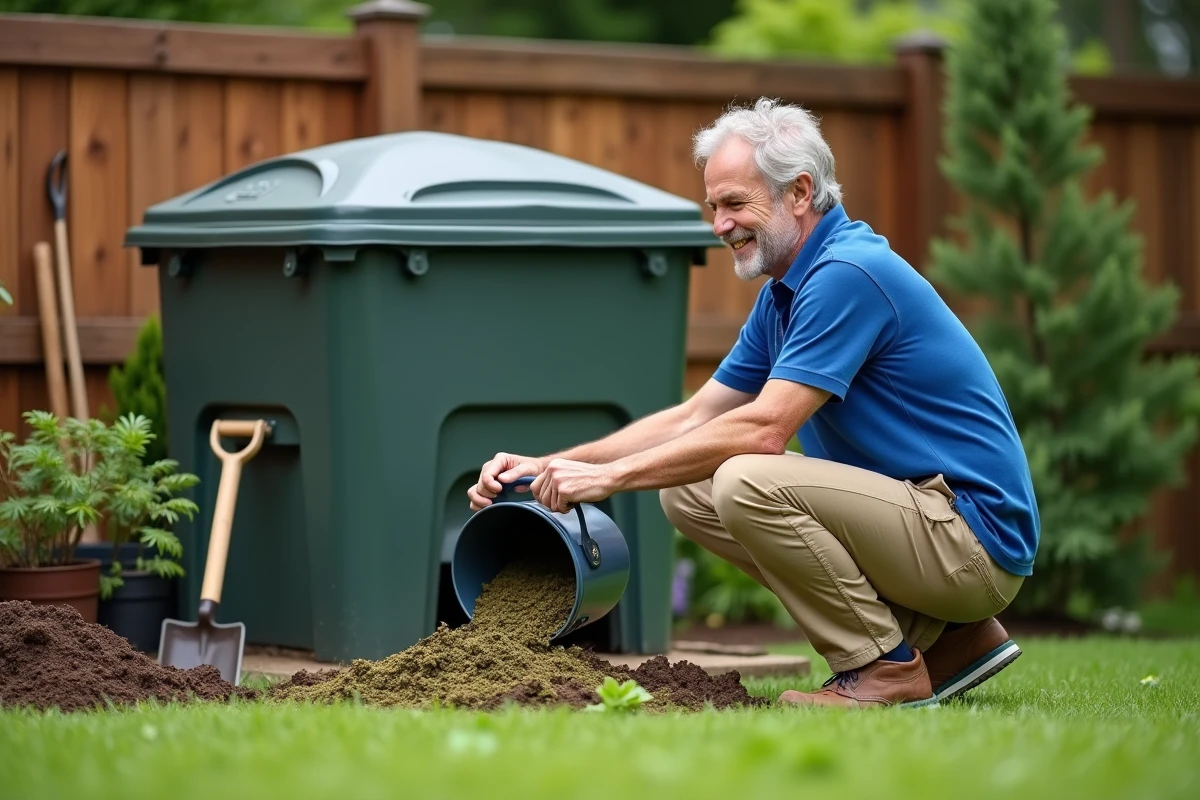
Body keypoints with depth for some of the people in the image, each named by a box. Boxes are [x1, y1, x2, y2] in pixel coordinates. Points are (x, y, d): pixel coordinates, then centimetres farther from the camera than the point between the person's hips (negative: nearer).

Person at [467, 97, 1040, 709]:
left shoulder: (848, 274, -18)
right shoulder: (784, 291, 13)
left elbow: (763, 429, -24)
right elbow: (693, 419, 13)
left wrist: (609, 476, -19)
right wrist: (550, 466, 3)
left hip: (975, 540, -10)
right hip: (914, 515, 10)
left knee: (747, 482, -27)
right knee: (687, 490, 8)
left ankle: (886, 669, -9)